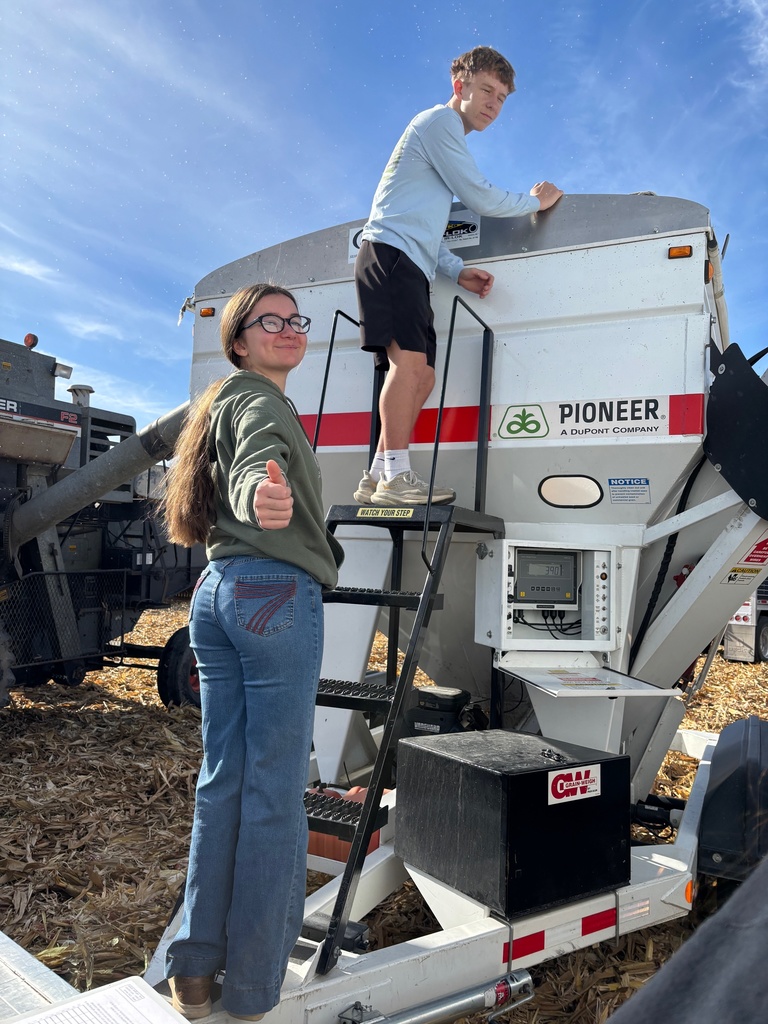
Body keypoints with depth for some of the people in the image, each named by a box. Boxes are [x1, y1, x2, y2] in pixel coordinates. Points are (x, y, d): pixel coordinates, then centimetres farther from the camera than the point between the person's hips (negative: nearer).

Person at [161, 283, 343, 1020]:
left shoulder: (220, 405, 25)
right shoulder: (259, 401, -4)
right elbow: (255, 468, -25)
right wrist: (265, 497, -45)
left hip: (214, 592, 9)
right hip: (275, 593, -9)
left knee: (222, 779, 11)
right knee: (275, 789, -3)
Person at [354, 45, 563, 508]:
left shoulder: (446, 137, 32)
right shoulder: (440, 121, 2)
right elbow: (481, 198, -5)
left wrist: (458, 271, 15)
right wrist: (536, 200, 11)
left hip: (408, 264, 10)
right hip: (389, 253, -10)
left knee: (420, 376, 0)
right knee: (410, 360, -23)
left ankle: (377, 479, -3)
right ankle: (396, 476, -26)